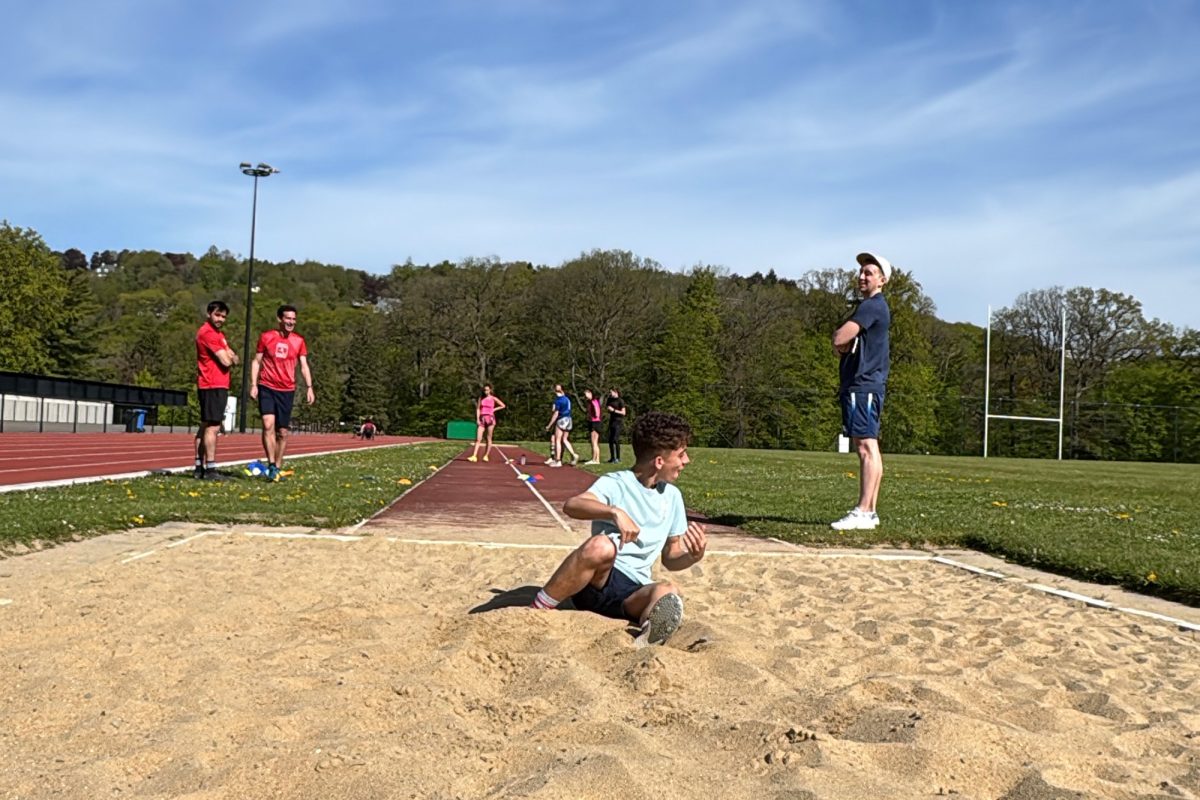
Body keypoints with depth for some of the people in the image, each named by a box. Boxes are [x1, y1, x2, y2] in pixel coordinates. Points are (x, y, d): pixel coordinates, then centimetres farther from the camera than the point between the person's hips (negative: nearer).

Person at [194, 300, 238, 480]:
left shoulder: (217, 333, 21)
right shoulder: (208, 333, -12)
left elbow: (233, 358, 14)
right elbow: (225, 361, -18)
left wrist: (229, 357, -7)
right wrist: (228, 357, 3)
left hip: (216, 385, 11)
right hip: (213, 386, -11)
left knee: (205, 426, 12)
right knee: (213, 427, -11)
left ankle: (200, 467, 17)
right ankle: (210, 469, -13)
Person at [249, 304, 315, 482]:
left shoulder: (298, 341, 6)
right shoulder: (266, 337, 1)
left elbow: (304, 365, 6)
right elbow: (256, 361, 5)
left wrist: (309, 387, -6)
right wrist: (253, 385, -4)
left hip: (287, 390, 2)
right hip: (267, 388, -2)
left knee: (283, 432, 5)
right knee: (268, 424, -19)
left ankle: (277, 468, 16)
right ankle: (271, 465, -21)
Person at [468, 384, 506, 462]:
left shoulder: (493, 399, 4)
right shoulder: (481, 398, 8)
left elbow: (503, 406, 10)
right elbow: (478, 409, 5)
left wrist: (494, 409, 3)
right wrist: (477, 419, -6)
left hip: (490, 418, -1)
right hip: (482, 419, 1)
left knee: (489, 438, 2)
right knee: (478, 438, -9)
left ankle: (486, 455, 11)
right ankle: (474, 456, -15)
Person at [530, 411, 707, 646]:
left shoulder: (672, 496, 13)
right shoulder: (615, 483, -5)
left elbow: (670, 558, 19)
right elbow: (571, 505, -25)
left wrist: (693, 556, -4)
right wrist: (615, 512, -40)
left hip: (633, 593, 4)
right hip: (595, 582, -4)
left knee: (667, 592, -30)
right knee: (601, 546, -37)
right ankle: (537, 611, -26)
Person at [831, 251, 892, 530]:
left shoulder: (872, 306, -10)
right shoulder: (873, 307, 23)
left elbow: (839, 339, -19)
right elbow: (841, 344, 21)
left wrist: (842, 337, 3)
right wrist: (844, 341, -1)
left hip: (863, 385, -11)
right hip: (867, 385, 11)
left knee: (866, 447, -13)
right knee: (868, 448, 9)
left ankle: (863, 512, -17)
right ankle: (870, 511, 13)